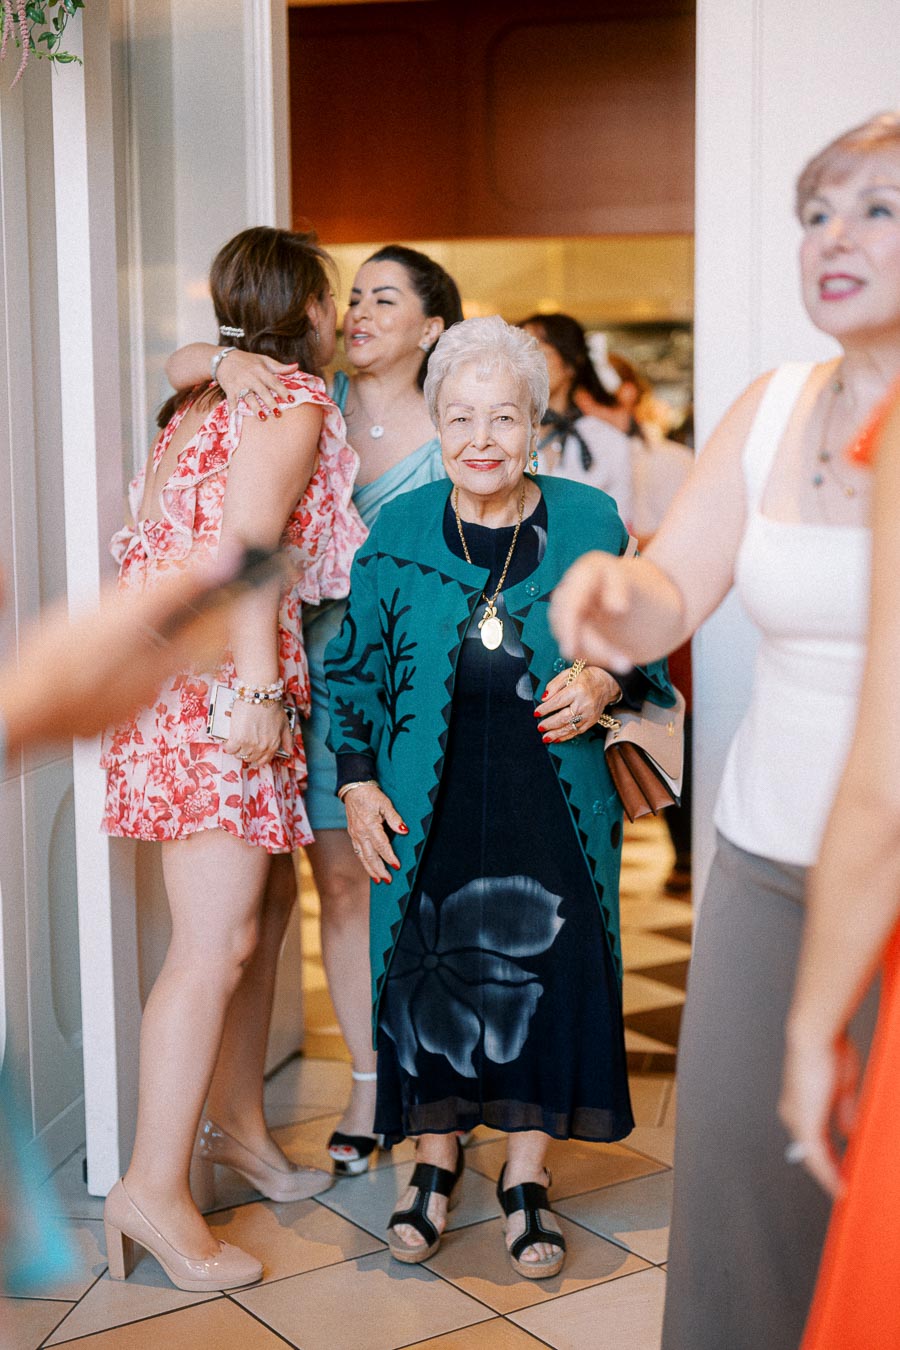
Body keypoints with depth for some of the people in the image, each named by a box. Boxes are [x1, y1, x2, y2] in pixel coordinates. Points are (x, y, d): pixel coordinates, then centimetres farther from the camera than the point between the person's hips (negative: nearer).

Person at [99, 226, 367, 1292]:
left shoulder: (208, 397, 21)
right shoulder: (296, 402, -6)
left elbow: (156, 531, 18)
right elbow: (245, 543, -18)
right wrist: (258, 686, -24)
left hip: (182, 678, 10)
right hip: (215, 682, -10)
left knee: (261, 909, 15)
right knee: (217, 945, -10)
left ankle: (234, 1122, 26)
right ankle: (155, 1188, -4)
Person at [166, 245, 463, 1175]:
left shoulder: (446, 443, -3)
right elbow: (177, 366, 1)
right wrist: (227, 361, -19)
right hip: (314, 673, 3)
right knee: (340, 882, 7)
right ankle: (370, 1086, 22)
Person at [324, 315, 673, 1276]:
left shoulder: (589, 523, -1)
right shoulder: (399, 532, 0)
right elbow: (352, 666, 7)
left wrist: (604, 683, -13)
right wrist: (357, 783, 0)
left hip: (554, 807, 0)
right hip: (429, 808, 1)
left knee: (548, 970, 0)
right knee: (429, 972, 5)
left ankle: (527, 1176, 20)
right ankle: (436, 1160, 27)